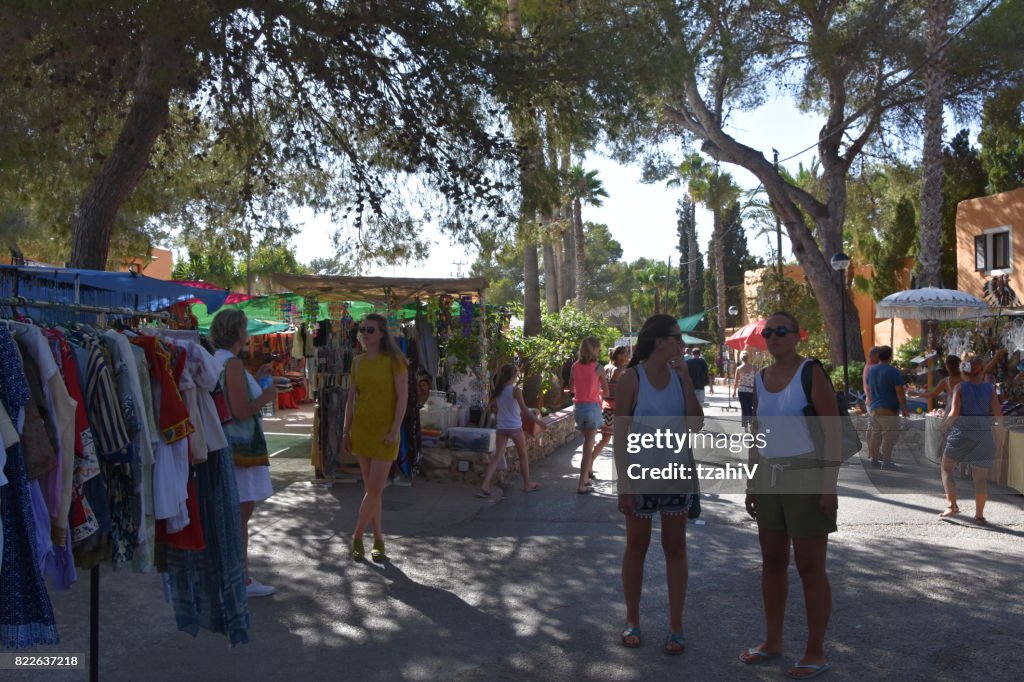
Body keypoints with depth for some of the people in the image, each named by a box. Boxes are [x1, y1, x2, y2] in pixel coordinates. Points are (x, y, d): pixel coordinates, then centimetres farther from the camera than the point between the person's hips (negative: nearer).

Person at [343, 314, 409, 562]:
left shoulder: (394, 360, -7)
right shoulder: (358, 362, 8)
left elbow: (402, 397, -10)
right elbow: (351, 398, 12)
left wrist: (395, 430, -16)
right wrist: (346, 429, 5)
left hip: (385, 430, -5)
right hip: (361, 428, 5)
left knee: (375, 488, -8)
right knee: (371, 488, 8)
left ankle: (357, 537, 8)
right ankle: (378, 540, 16)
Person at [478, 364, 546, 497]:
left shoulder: (498, 391, 6)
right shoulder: (516, 390, -12)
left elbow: (490, 406, 9)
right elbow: (524, 410, -14)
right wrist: (537, 420, -7)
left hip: (501, 427, 5)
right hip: (515, 427, -5)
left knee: (497, 456, 2)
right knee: (523, 455, 14)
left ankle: (485, 484, -12)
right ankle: (527, 484, 24)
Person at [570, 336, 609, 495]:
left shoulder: (575, 366, 2)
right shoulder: (597, 367, -9)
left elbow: (572, 387, 13)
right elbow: (606, 392, -1)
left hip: (579, 407, 5)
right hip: (593, 407, -5)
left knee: (587, 442, 21)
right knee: (589, 446, -2)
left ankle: (585, 477, 23)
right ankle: (582, 485, -3)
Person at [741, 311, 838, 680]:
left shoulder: (811, 372, -9)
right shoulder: (760, 379, 9)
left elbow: (833, 430, -13)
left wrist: (829, 484, -18)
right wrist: (752, 483, 13)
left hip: (807, 478, -6)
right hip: (770, 478, 6)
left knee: (810, 568, 1)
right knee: (772, 563, 13)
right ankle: (772, 641, 26)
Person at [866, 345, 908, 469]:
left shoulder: (871, 370, 9)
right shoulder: (894, 372, -13)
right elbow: (900, 393, -14)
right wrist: (904, 409, -7)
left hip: (874, 408, 7)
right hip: (888, 409, -7)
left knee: (876, 433, 13)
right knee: (889, 436, -1)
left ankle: (874, 459, 16)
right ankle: (886, 462, 0)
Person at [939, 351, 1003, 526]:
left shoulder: (960, 388, -4)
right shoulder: (990, 388, 0)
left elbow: (954, 413, -14)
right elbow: (998, 414, -4)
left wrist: (944, 425, 3)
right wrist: (1001, 426, 16)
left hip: (961, 435, -2)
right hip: (983, 437, 2)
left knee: (946, 468, 14)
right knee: (981, 477, 9)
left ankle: (952, 504, 1)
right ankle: (979, 514, 11)